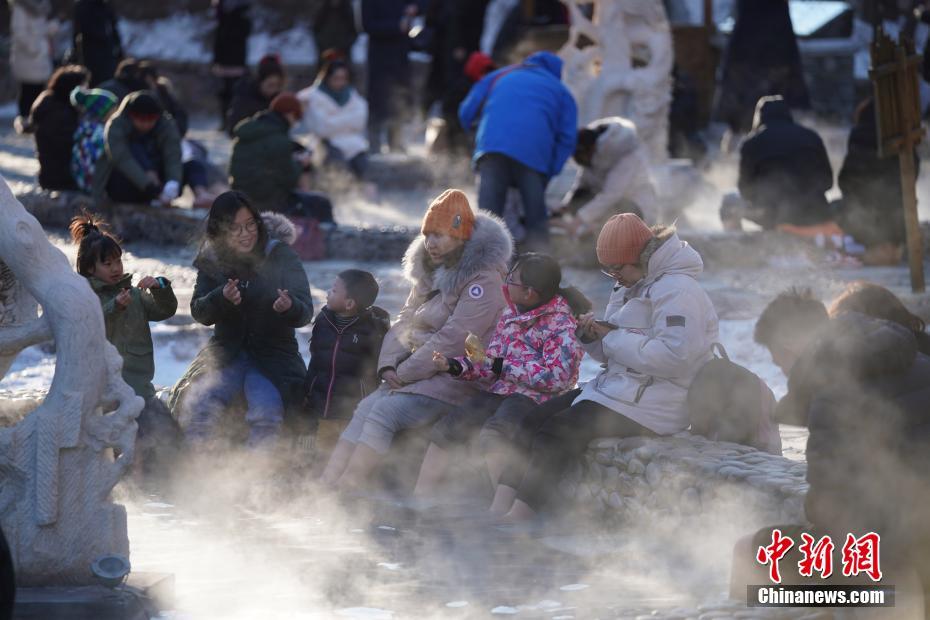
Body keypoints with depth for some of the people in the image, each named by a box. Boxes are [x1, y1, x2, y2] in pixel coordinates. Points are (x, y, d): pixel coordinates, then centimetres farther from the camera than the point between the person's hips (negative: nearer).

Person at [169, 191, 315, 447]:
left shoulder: (281, 256, -5)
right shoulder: (212, 262, 4)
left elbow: (305, 312, -10)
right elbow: (199, 313, -1)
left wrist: (289, 307, -35)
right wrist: (222, 298, -23)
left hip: (274, 354, -2)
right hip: (226, 355, 2)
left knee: (266, 413, -29)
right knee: (197, 407, -22)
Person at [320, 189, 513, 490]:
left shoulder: (483, 280, -13)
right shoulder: (431, 272, 17)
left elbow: (452, 340, -19)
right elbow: (405, 321, 15)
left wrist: (405, 372, -16)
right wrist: (389, 365, -3)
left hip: (453, 380, -8)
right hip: (414, 374, 8)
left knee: (384, 412, -24)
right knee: (365, 409, -13)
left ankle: (343, 491, -26)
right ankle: (327, 486, -19)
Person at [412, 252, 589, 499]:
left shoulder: (560, 324, -10)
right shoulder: (511, 315, 15)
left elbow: (556, 377, -21)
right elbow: (491, 366, 17)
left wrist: (502, 367, -16)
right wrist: (453, 365, 0)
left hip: (533, 397, -8)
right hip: (499, 392, 8)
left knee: (492, 433, -35)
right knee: (444, 429, -4)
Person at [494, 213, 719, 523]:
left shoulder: (677, 291, -12)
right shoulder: (633, 289, 19)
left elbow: (674, 355, -25)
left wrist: (613, 338, -17)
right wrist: (592, 335, 1)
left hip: (649, 405, -10)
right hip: (616, 389, 10)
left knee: (557, 431, -23)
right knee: (531, 419, -6)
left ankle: (519, 516, -24)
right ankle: (501, 509, -16)